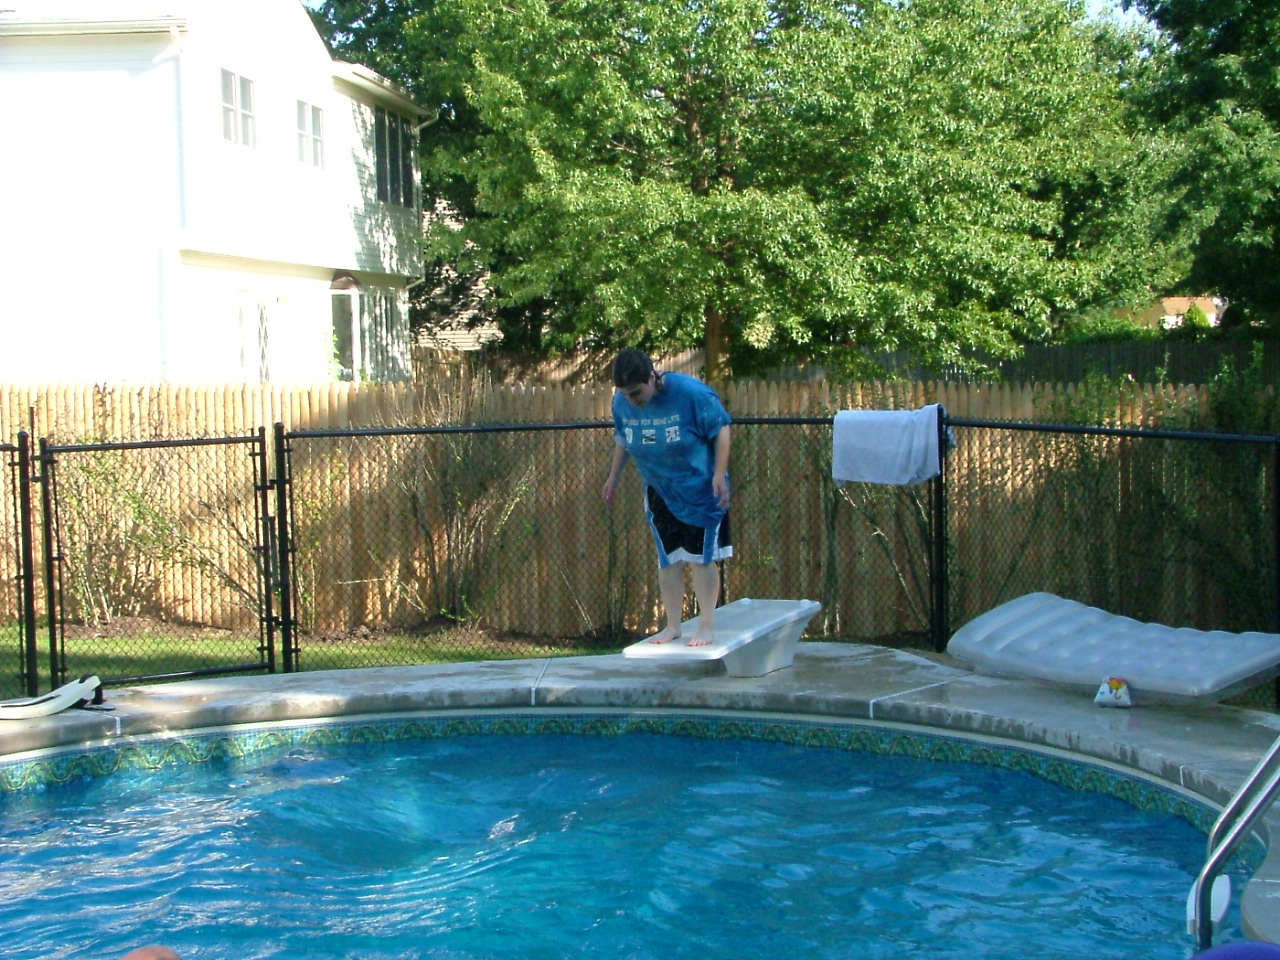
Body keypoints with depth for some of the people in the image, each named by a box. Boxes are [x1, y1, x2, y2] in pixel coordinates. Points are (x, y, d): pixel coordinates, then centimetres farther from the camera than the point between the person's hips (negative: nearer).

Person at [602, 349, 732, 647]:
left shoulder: (691, 393, -24)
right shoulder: (621, 402, -10)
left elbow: (721, 430, -15)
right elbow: (621, 440, 9)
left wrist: (719, 475, -20)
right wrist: (613, 477, 14)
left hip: (701, 488, -4)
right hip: (660, 491, 4)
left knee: (701, 557, 0)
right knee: (668, 559, 7)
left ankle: (707, 624, 9)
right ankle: (672, 625, 16)